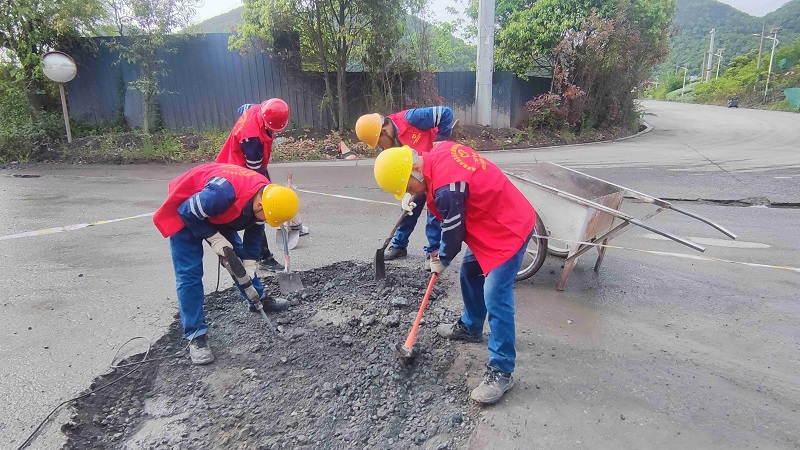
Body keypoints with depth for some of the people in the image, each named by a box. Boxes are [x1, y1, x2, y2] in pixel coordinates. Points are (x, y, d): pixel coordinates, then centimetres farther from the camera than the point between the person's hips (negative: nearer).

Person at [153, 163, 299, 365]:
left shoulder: (266, 195, -18)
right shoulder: (222, 193, -44)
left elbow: (255, 231, -3)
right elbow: (188, 213, -29)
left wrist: (249, 264, -6)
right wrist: (214, 238, -23)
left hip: (218, 215, 7)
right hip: (185, 214, -7)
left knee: (238, 255, 11)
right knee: (189, 273, -10)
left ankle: (259, 300, 31)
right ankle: (195, 336, -2)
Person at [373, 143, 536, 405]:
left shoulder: (445, 188, -31)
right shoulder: (439, 151, -2)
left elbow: (454, 233, -16)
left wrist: (442, 261, 4)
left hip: (508, 230, -11)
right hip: (495, 218, 11)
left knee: (495, 299, -11)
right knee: (470, 273, 21)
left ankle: (501, 372, 0)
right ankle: (470, 328, 41)